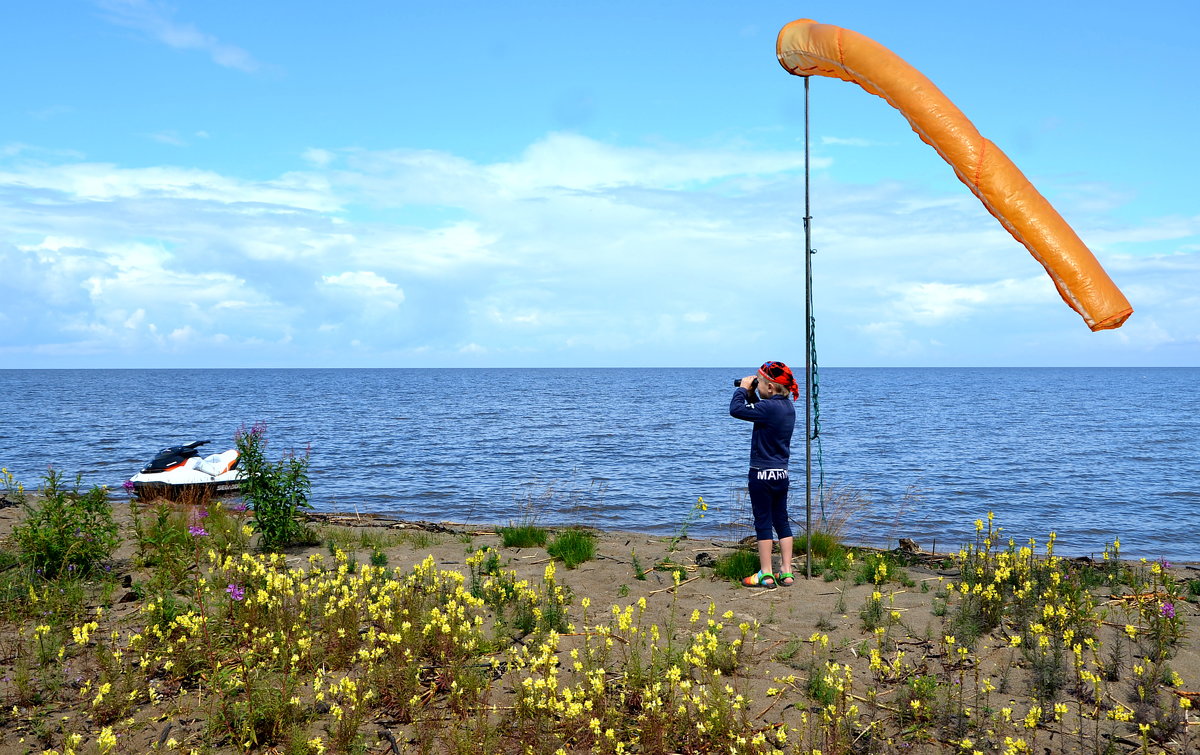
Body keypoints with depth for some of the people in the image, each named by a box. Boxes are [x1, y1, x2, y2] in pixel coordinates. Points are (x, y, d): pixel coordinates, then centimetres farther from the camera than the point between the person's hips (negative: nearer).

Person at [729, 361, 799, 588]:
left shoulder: (768, 407, -21)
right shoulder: (787, 407, 7)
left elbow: (736, 410, -22)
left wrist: (743, 389, -7)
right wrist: (751, 395, 9)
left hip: (763, 474, -8)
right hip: (781, 473, 8)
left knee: (763, 522, 0)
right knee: (782, 521, 12)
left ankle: (766, 575, 4)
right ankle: (786, 572, 16)